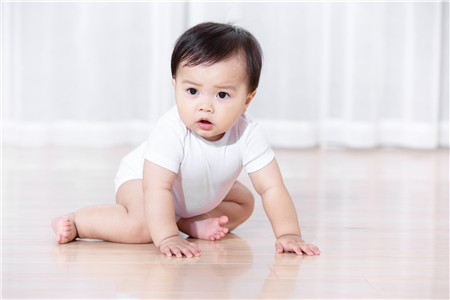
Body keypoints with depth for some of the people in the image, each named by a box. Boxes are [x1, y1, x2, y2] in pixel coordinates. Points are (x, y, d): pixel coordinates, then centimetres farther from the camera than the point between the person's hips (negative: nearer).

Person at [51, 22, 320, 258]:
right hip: (140, 179, -6)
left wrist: (289, 234, -35)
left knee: (244, 203, 9)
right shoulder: (171, 131, -41)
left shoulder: (247, 134, -30)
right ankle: (75, 221, -13)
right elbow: (157, 188, -43)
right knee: (143, 226, -30)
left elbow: (272, 188, -26)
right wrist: (167, 238, -48)